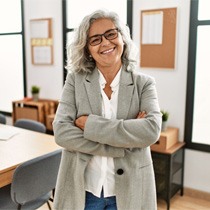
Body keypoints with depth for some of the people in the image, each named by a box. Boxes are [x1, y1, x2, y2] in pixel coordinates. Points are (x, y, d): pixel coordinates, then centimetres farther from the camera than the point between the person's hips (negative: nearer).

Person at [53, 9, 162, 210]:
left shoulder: (144, 84, -4)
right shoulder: (75, 80, -4)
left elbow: (151, 130, -20)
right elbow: (61, 132, -14)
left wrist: (90, 123, -21)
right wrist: (123, 144, -19)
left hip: (128, 190, 0)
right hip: (81, 190, 0)